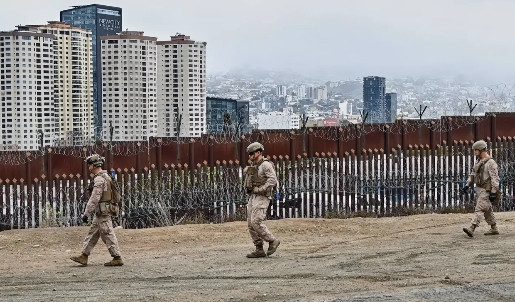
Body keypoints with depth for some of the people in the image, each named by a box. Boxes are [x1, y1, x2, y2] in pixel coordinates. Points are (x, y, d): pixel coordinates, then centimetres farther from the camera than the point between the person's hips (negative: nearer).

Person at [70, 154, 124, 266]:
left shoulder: (99, 179, -18)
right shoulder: (104, 176, 14)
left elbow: (94, 199, -22)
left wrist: (86, 214, -19)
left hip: (102, 212, -10)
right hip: (100, 212, 10)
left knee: (108, 235, -6)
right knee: (92, 233, 13)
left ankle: (117, 258, -2)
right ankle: (84, 256, 18)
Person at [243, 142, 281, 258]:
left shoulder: (266, 165, -11)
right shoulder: (253, 166, 17)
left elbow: (273, 180, -23)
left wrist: (260, 189, -22)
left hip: (262, 198, -9)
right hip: (252, 197, 9)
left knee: (256, 222, -17)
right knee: (251, 224, 3)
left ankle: (273, 241, -2)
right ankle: (259, 250, 6)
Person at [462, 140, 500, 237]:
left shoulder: (490, 163, -14)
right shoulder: (479, 162, 15)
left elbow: (495, 178, -18)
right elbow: (472, 175, 20)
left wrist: (493, 192, -22)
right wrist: (467, 185, 9)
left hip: (486, 190, -9)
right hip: (479, 189, 9)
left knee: (479, 209, -16)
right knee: (488, 210, 15)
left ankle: (471, 229, -25)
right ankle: (494, 229, 24)